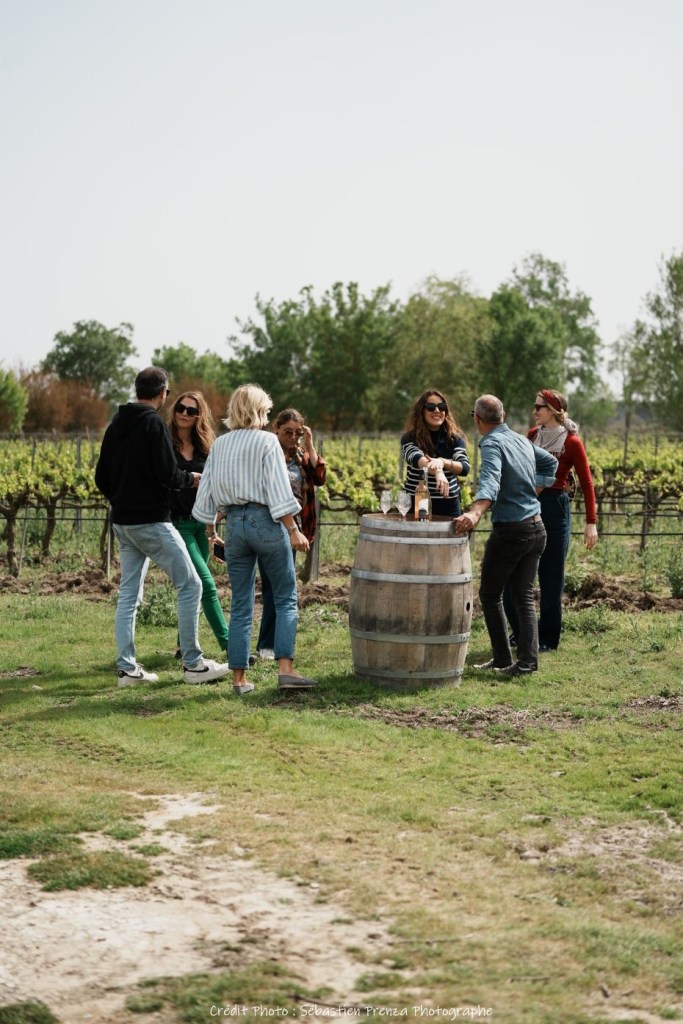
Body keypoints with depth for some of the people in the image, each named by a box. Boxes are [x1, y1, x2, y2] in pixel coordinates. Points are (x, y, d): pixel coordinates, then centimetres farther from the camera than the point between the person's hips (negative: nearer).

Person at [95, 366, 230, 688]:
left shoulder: (116, 426, 11)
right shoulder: (154, 424, -12)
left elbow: (101, 477, 14)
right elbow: (167, 474, -19)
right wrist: (191, 478, 1)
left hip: (122, 524, 8)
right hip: (152, 522, -8)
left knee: (128, 594, 10)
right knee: (189, 585, -1)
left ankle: (127, 668, 8)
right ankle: (193, 664, 0)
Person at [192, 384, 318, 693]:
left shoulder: (219, 444, 10)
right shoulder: (267, 441, -5)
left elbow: (207, 491, 12)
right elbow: (278, 491, -13)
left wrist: (210, 529, 23)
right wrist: (293, 531, -12)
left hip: (234, 523, 5)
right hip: (265, 521, -5)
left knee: (240, 605, 9)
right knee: (286, 599, 3)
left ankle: (239, 677, 8)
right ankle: (285, 669, -8)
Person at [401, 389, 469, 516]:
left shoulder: (454, 438, 3)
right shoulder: (410, 438, -2)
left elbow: (465, 468, -11)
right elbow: (417, 458, -24)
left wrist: (443, 462, -31)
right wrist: (437, 471, -45)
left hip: (448, 505, 1)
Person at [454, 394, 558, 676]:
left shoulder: (492, 444, -14)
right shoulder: (522, 440, 10)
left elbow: (490, 481, -33)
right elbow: (550, 462, 29)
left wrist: (475, 512, -48)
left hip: (510, 531, -7)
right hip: (536, 529, 7)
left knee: (490, 594, 8)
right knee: (524, 597, 9)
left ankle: (503, 658, 9)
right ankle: (528, 660, 1)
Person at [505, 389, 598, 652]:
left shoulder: (572, 442, -7)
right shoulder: (533, 435, 8)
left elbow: (586, 483, -5)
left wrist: (591, 523, -9)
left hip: (555, 507, -6)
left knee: (550, 578, 2)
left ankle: (548, 638, 14)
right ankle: (521, 632, 21)